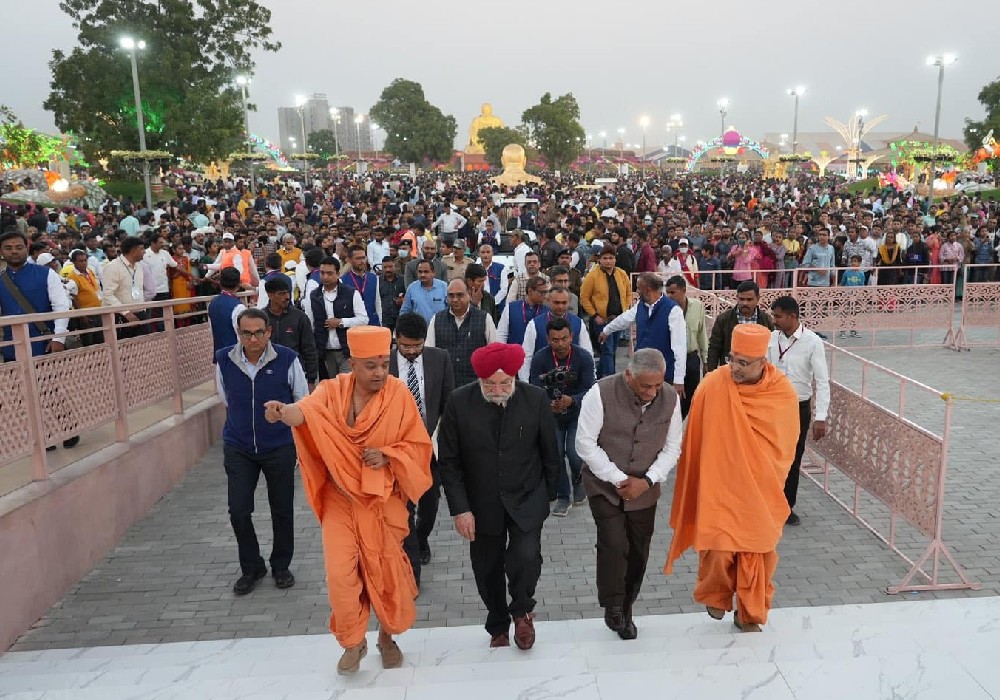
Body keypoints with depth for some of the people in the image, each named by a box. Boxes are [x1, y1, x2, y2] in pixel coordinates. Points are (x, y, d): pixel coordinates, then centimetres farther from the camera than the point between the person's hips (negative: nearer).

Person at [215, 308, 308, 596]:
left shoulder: (287, 359, -15)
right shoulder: (224, 360, -7)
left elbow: (302, 402, 1)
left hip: (279, 447, -1)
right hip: (238, 449, 2)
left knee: (282, 510, 10)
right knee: (238, 511, 1)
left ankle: (281, 566, 32)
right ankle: (251, 568, 25)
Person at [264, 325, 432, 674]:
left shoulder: (399, 394, -10)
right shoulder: (331, 390, -8)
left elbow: (418, 445, -4)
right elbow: (307, 411, -30)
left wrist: (387, 455, -21)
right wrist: (284, 411, -52)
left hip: (383, 499, -1)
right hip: (340, 498, 1)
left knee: (386, 571, 9)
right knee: (340, 573, -2)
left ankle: (387, 636, 36)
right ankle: (353, 643, 23)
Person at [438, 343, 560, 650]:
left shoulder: (537, 399, -13)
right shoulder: (459, 402, -15)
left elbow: (549, 453, -1)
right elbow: (448, 461, -8)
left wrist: (549, 496, 6)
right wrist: (460, 508, -12)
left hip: (527, 499, -1)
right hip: (482, 503, 1)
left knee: (526, 557, -19)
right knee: (487, 569, 13)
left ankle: (521, 610, 13)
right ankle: (498, 626, 41)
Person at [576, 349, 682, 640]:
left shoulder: (670, 399, -8)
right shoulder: (602, 393, -20)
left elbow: (672, 448, 0)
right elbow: (586, 443, -16)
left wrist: (646, 481, -13)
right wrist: (619, 479, -16)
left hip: (644, 490, 3)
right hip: (605, 486, -3)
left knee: (637, 553, 10)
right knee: (613, 545, -15)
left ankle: (625, 612, 31)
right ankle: (612, 605, 10)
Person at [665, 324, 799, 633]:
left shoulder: (784, 394, -9)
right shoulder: (712, 385, -15)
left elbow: (785, 447, 6)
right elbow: (695, 440, -5)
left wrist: (770, 483, 7)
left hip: (761, 493, 2)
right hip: (719, 487, -2)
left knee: (759, 552, 10)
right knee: (718, 548, 0)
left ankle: (750, 615, 32)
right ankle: (716, 597, 33)